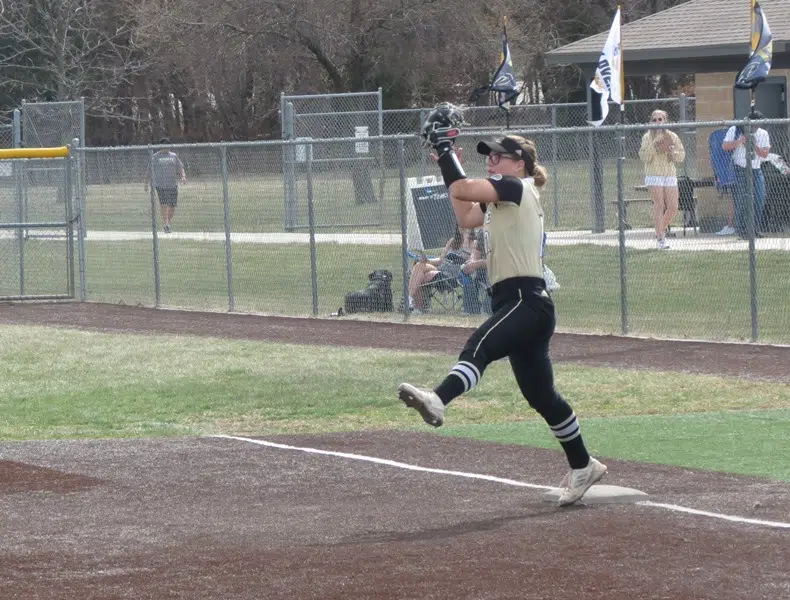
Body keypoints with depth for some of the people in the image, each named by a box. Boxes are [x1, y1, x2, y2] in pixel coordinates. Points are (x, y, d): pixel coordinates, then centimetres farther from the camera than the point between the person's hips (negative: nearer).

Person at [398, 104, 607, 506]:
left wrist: (445, 150, -5)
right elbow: (466, 218, 27)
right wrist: (446, 159, 23)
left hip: (527, 302, -10)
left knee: (479, 346, -35)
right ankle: (582, 467, 26)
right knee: (541, 395, 16)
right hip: (516, 304, 10)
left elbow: (462, 189, -16)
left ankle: (438, 399, -61)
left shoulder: (517, 188, -6)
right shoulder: (501, 199, 22)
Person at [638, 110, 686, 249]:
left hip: (670, 175, 4)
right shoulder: (648, 137, 1)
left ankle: (660, 231, 23)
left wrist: (670, 150, -10)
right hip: (654, 175, -4)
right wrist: (654, 146, -18)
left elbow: (681, 156, 7)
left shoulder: (672, 136, 9)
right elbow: (644, 158, -8)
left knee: (673, 208, 0)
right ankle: (660, 239, -5)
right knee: (659, 206, -10)